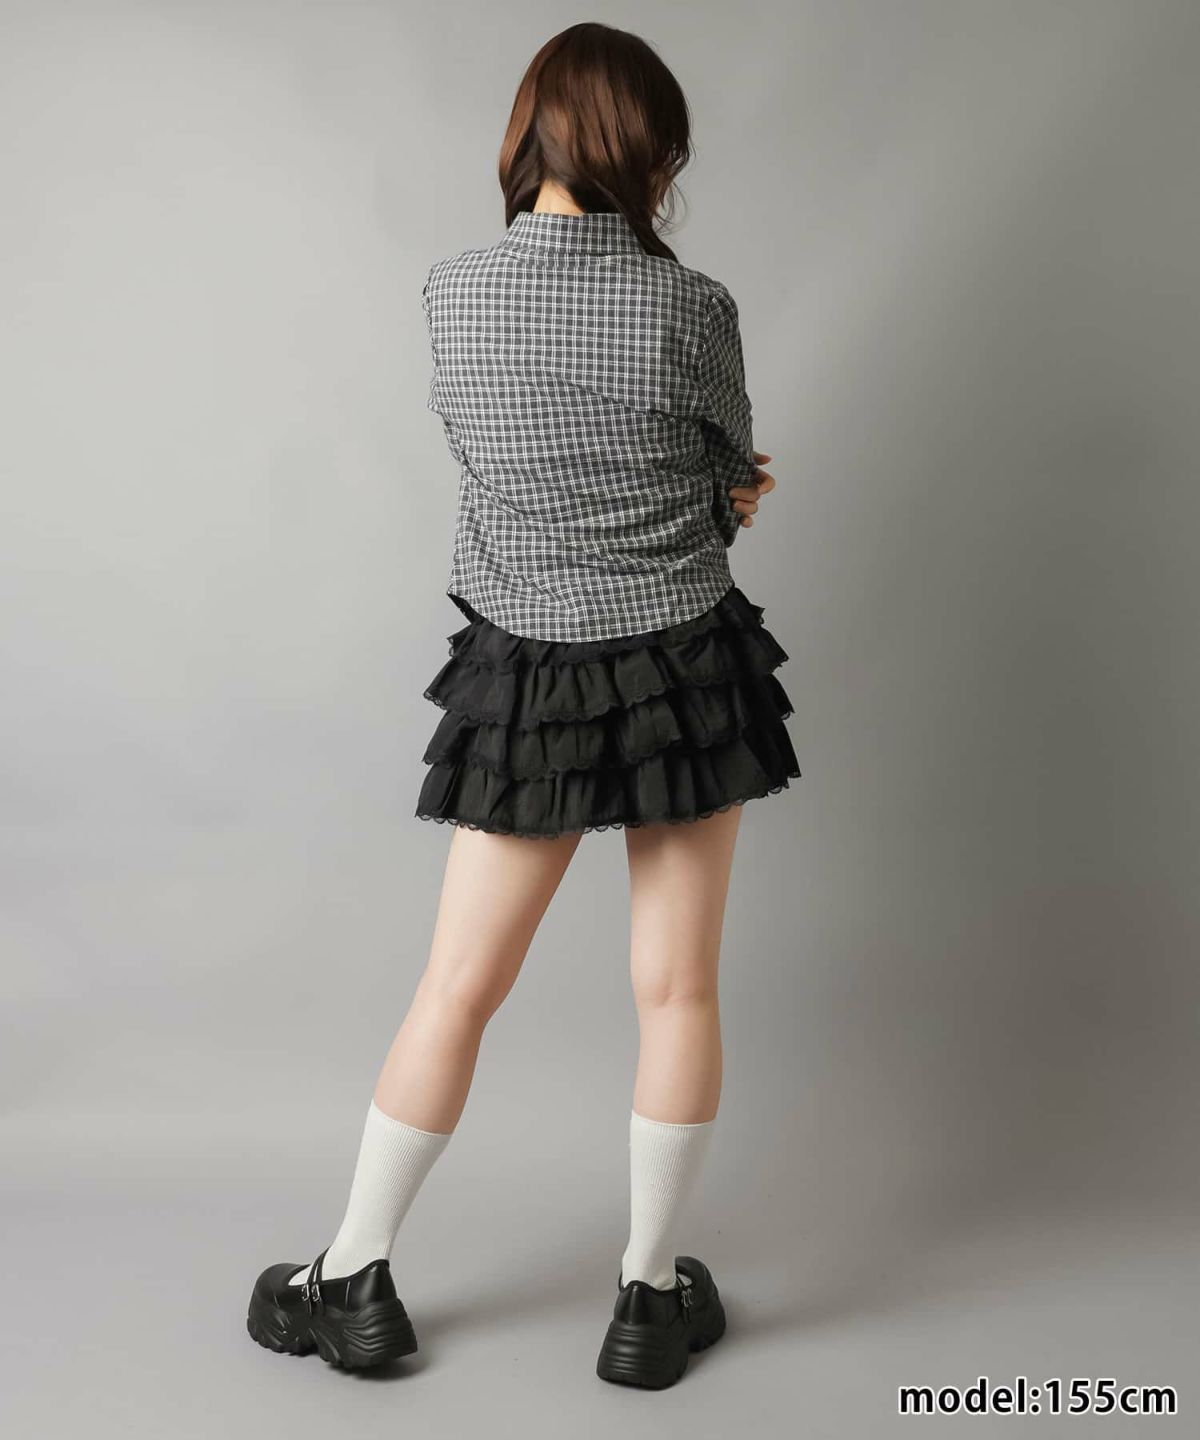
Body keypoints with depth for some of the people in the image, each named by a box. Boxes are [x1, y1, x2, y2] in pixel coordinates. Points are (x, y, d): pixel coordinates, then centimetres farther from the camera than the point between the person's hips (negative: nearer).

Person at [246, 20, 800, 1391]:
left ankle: (354, 1279, 24)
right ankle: (651, 1299, 22)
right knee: (676, 988, 9)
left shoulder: (451, 293, -4)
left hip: (526, 678, 2)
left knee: (457, 987, 12)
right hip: (682, 665, -2)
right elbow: (731, 481, 0)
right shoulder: (691, 307, -12)